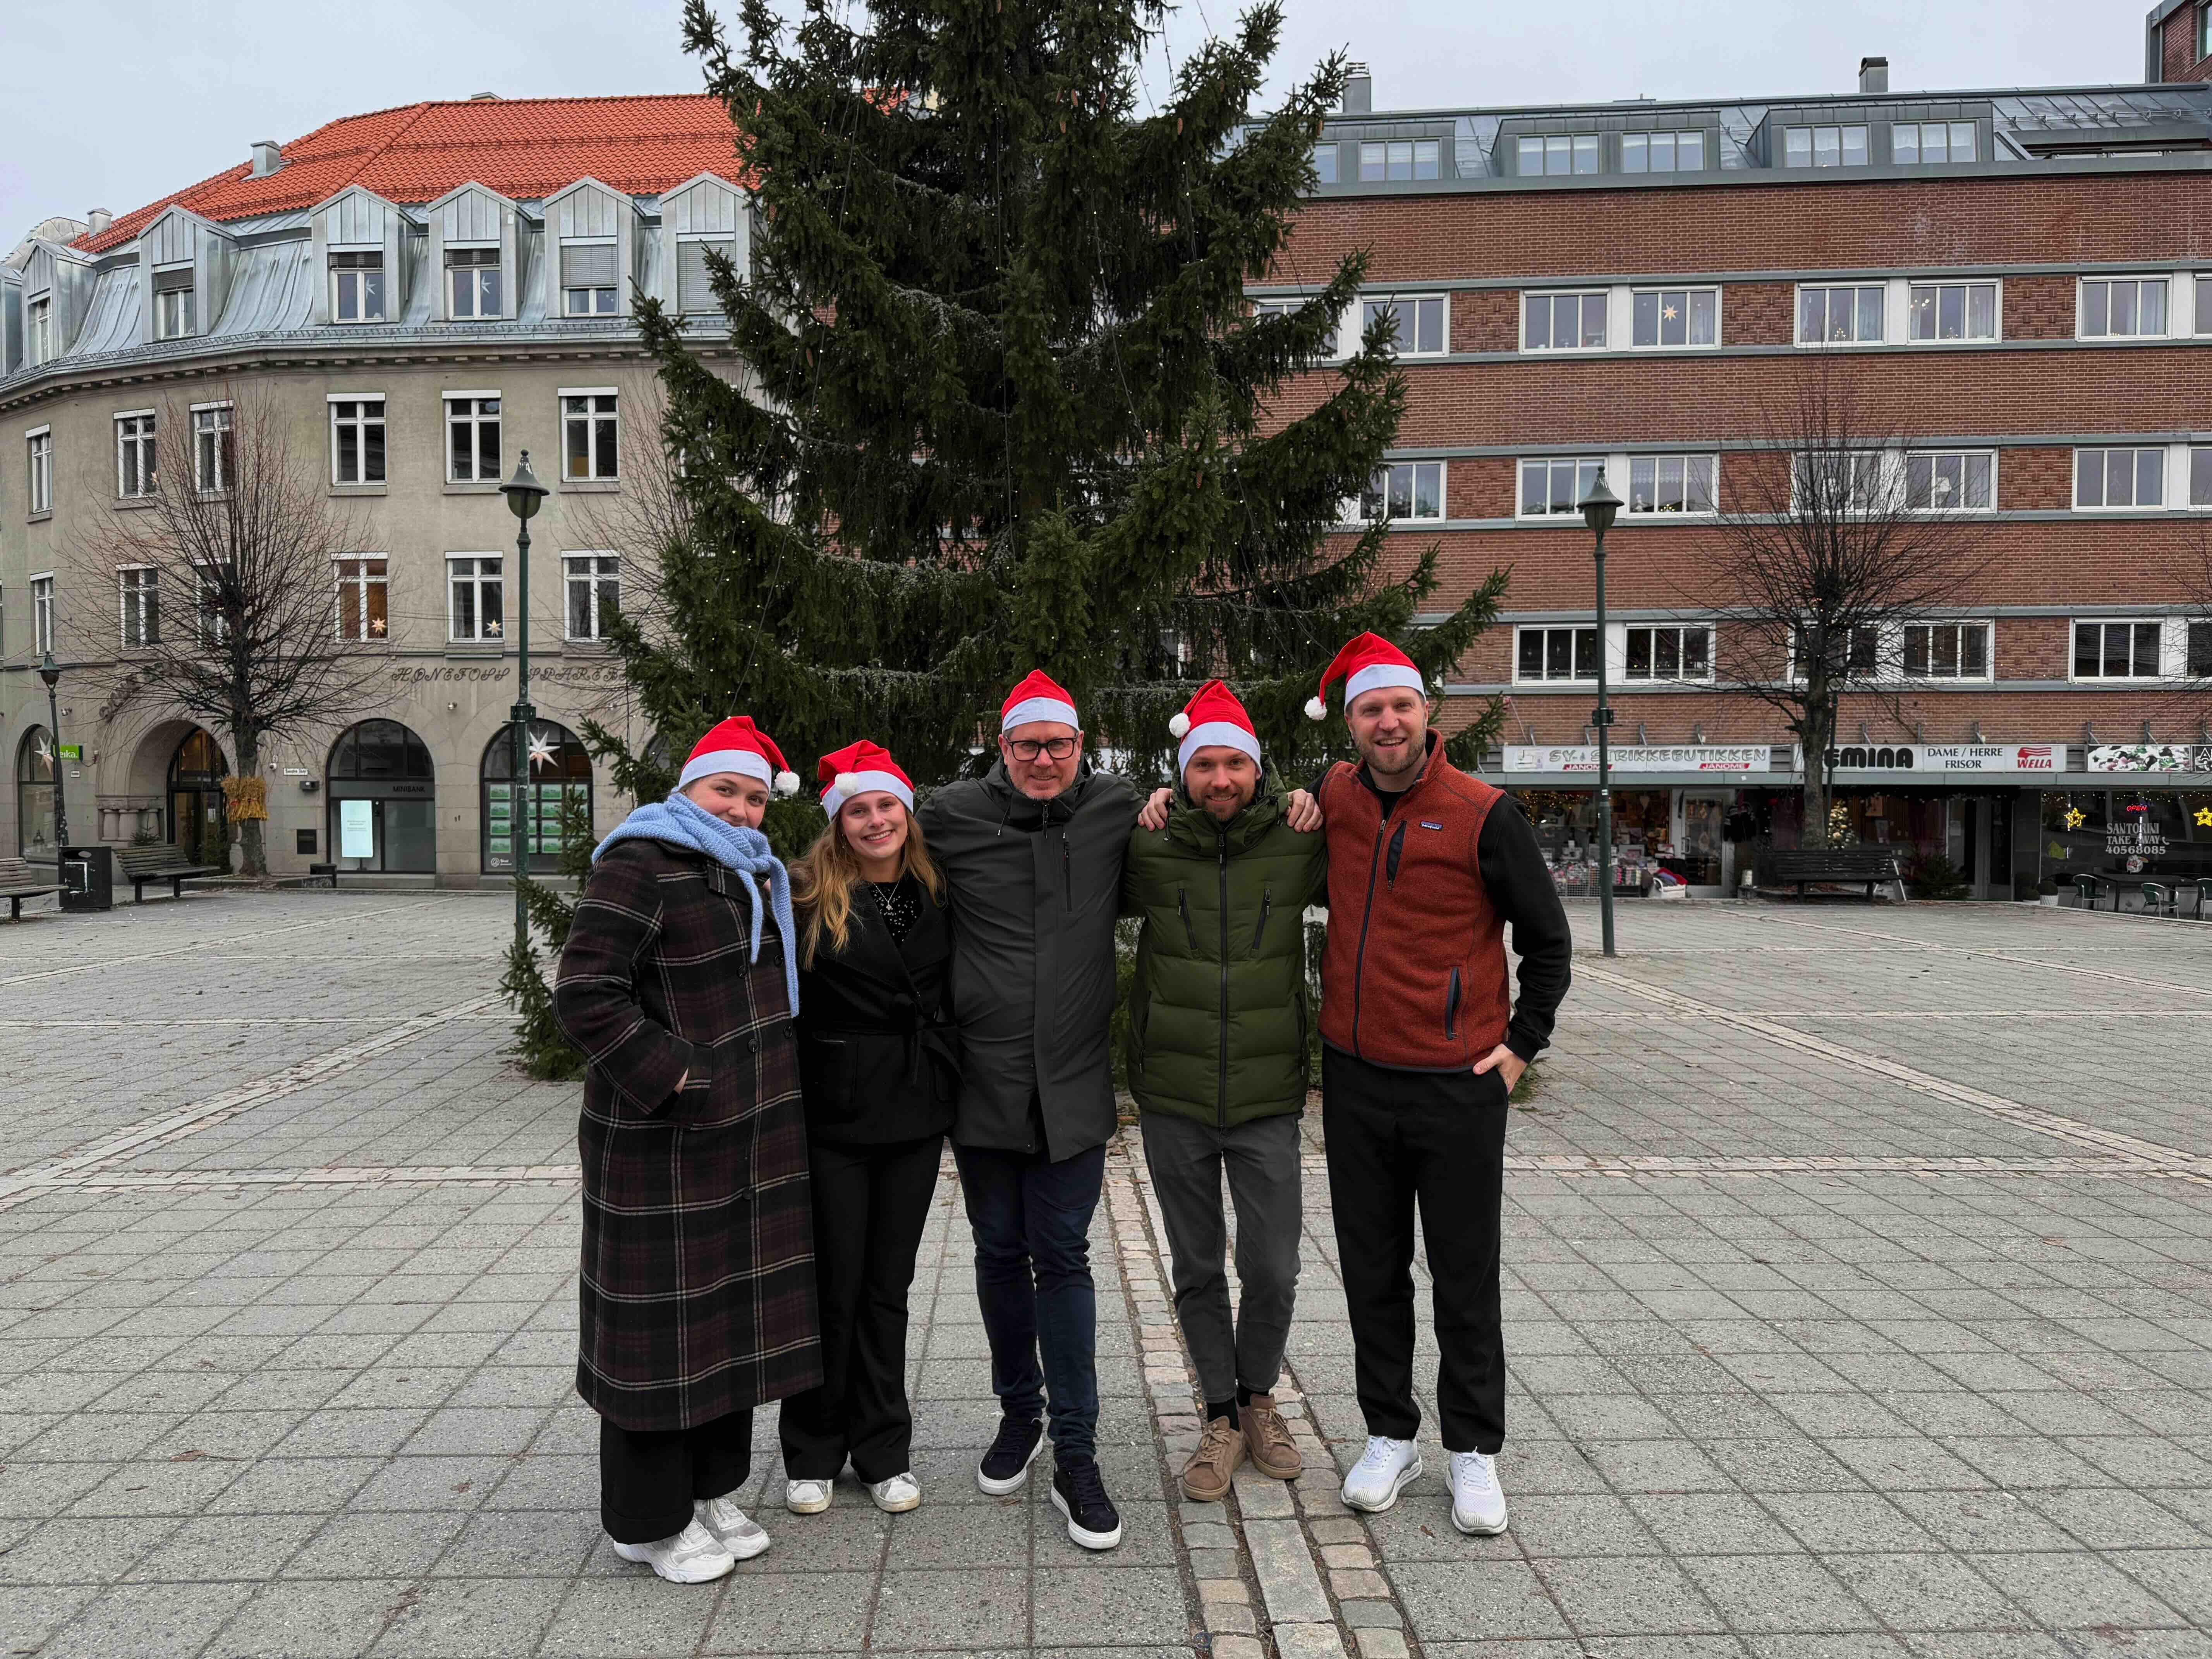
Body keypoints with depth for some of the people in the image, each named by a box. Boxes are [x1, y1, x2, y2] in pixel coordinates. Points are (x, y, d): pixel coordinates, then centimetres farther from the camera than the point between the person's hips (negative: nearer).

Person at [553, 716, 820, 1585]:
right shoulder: (640, 867, -12)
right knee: (663, 1316, 2)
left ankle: (711, 1489, 31)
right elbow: (583, 994, -19)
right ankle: (650, 1521, 18)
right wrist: (672, 1078, -20)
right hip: (664, 1139, -8)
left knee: (733, 1308, 15)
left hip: (753, 1138, 9)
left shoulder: (755, 873, 15)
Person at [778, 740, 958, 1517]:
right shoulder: (806, 894, -7)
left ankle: (884, 1451, 27)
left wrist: (952, 1088, 8)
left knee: (888, 1287, 13)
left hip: (915, 1118, 4)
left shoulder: (936, 897, 7)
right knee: (832, 1288, 6)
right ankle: (812, 1455, 25)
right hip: (833, 1122, -3)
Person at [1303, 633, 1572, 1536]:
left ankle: (1474, 1452, 23)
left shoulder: (1484, 813, -9)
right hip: (1355, 1080, 4)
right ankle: (1389, 1436, 29)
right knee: (1372, 1270, 13)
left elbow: (1548, 938, 0)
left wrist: (1521, 1043, -3)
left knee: (1466, 1277, 8)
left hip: (1458, 1087, -4)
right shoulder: (1334, 797, 3)